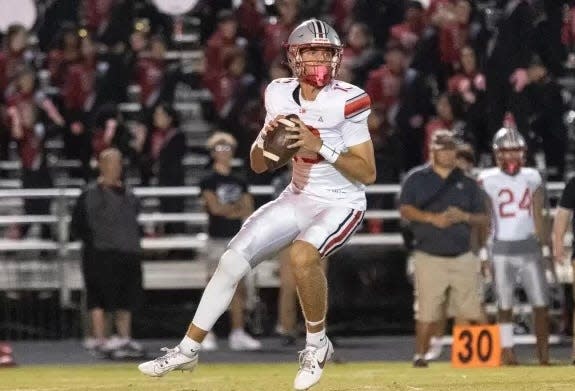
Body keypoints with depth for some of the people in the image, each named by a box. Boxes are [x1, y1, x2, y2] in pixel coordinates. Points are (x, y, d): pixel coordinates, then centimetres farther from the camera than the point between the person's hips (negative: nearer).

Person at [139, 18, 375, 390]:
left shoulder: (347, 101, -17)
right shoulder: (280, 95, -2)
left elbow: (368, 173, -16)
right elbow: (258, 165, 7)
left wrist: (321, 147, -26)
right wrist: (266, 137, -15)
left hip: (340, 203, -6)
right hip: (297, 198, 6)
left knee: (302, 254, -33)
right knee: (232, 259, -2)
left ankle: (317, 343, -10)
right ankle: (188, 349, 11)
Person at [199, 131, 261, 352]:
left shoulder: (239, 183, 15)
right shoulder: (209, 181, -1)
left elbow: (249, 211, 8)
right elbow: (215, 207, -13)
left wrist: (227, 210, -7)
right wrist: (238, 209, -2)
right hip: (218, 240, -5)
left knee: (239, 288, 3)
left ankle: (238, 334, 6)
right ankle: (207, 334, -5)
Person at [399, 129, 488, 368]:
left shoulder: (467, 182, 14)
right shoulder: (416, 178, 6)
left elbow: (482, 218, 13)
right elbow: (405, 209, -2)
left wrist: (464, 216, -8)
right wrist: (431, 217, -17)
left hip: (462, 257, 3)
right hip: (430, 257, -3)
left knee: (467, 312, -3)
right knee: (427, 312, -5)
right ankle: (420, 356, 4)